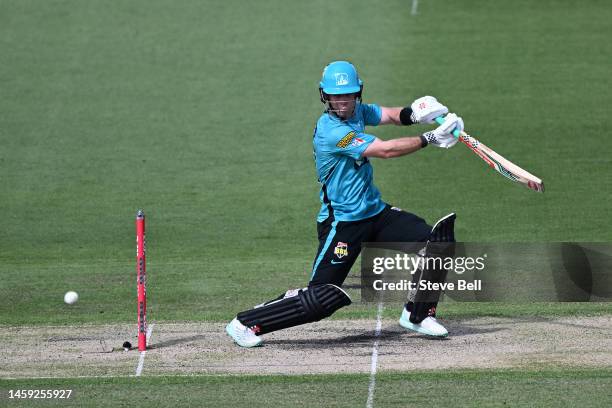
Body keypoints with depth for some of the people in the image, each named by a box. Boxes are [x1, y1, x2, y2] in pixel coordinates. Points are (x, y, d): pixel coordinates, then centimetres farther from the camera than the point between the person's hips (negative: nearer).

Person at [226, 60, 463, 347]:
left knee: (436, 240, -1)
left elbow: (391, 115, 1)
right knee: (323, 299, -11)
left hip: (375, 211, 8)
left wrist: (413, 113, -23)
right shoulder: (330, 130, -22)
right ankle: (246, 324, 3)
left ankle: (417, 314, 16)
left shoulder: (356, 111, 6)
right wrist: (429, 139, -23)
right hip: (342, 224, -8)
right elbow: (383, 150, -25)